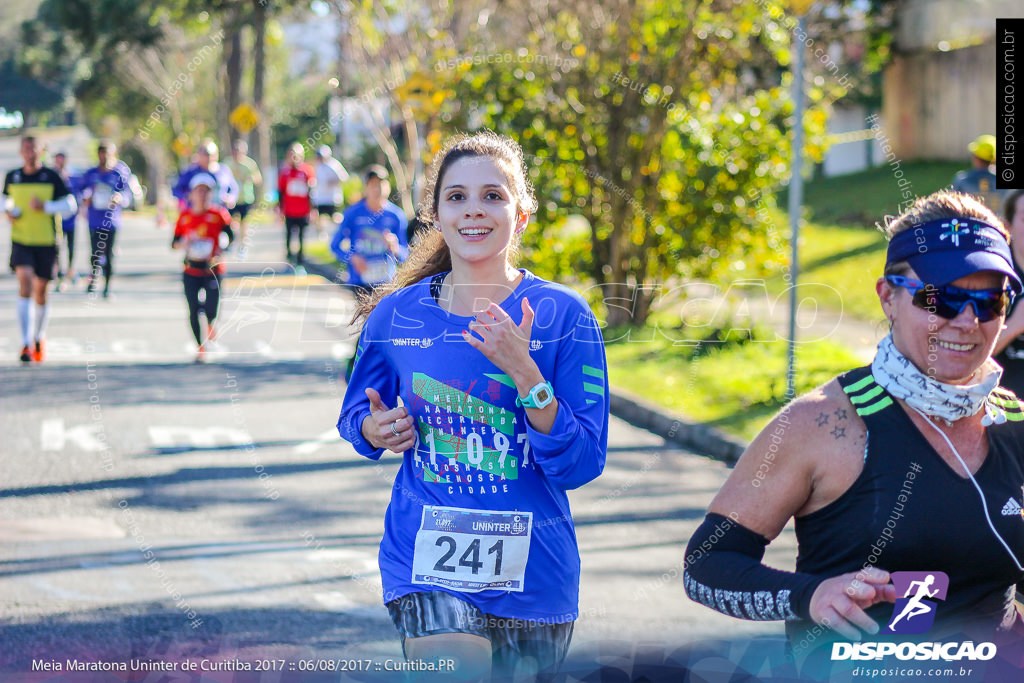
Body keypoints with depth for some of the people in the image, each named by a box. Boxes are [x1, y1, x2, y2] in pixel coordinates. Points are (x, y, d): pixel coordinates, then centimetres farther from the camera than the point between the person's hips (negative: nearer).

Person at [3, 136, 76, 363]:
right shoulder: (12, 177, 5)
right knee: (25, 284, -18)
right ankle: (26, 344, -21)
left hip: (46, 242, 0)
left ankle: (39, 338, 34)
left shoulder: (52, 177, -3)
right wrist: (7, 211, 1)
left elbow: (70, 206, -5)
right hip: (20, 240, 0)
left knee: (41, 291, 8)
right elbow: (5, 198, 23)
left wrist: (45, 206, -18)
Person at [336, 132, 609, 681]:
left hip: (532, 572, 0)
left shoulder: (563, 317, -6)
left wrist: (523, 372, -23)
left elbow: (581, 466, -11)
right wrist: (374, 430, -5)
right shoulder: (395, 316, 1)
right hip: (426, 559, 0)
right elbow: (354, 416, 18)